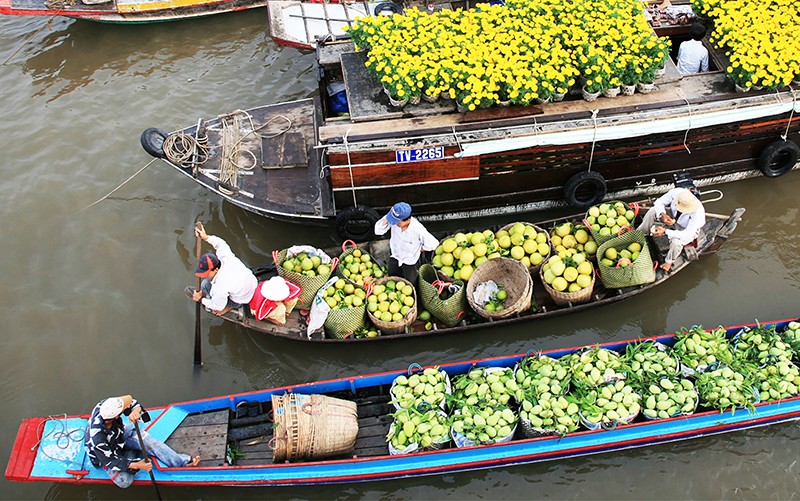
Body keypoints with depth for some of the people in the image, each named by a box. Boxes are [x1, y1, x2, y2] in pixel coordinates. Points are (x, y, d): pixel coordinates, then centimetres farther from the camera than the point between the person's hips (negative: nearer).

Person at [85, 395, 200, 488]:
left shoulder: (107, 405, -33)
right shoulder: (97, 436, -42)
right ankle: (132, 455, 5)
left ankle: (184, 461, -11)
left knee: (149, 442, -20)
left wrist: (135, 411, -47)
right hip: (105, 453, -4)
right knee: (124, 481, -22)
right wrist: (136, 465, -37)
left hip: (120, 433, 4)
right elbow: (110, 461, -31)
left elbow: (134, 404, -22)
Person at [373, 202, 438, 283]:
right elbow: (378, 231, -21)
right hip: (395, 256, 3)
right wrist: (386, 221, -39)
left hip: (409, 261, -3)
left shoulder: (418, 230, -39)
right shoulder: (393, 219, -29)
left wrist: (420, 249, -11)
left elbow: (433, 244, -27)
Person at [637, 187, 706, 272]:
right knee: (653, 210, -18)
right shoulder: (676, 192, -31)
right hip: (673, 218, 5)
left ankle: (669, 261, 0)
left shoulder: (698, 212, -40)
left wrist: (665, 231, -45)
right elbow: (659, 202, -15)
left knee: (676, 242, -34)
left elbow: (688, 235, -39)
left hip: (687, 229, -5)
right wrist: (663, 215, -36)